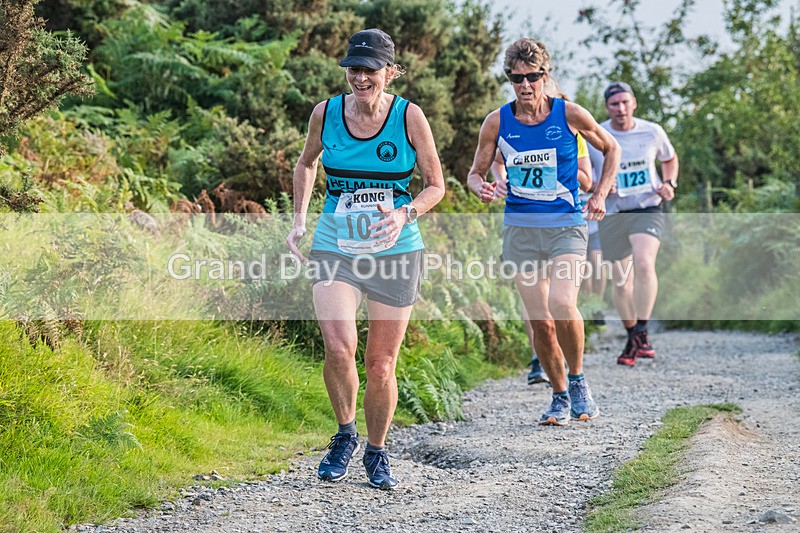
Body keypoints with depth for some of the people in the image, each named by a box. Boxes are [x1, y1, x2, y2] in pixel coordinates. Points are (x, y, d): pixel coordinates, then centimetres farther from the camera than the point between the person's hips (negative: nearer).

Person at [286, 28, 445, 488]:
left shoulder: (409, 117, -7)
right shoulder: (325, 114, -1)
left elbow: (436, 186, 2)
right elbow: (306, 163, 20)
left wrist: (405, 213, -18)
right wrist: (299, 220, 8)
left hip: (395, 252, 0)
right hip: (335, 249, 1)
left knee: (381, 365, 5)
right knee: (339, 348, -21)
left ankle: (377, 452, 29)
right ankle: (345, 434, 6)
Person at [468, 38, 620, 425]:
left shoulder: (569, 114, -4)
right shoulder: (497, 122, 0)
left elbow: (611, 149, 12)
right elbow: (475, 172, 11)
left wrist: (600, 196, 5)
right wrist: (480, 187, -12)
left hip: (567, 226, -2)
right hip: (520, 229, 2)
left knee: (562, 306, -23)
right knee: (540, 321, -2)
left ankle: (578, 381, 1)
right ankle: (560, 396, 18)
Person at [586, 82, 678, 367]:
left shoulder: (652, 132, -1)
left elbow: (670, 159, 19)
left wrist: (670, 184, 0)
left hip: (648, 209, -1)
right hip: (612, 215, 1)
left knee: (644, 264, -26)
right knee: (621, 282, 7)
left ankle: (642, 333, -20)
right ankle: (631, 338, 27)